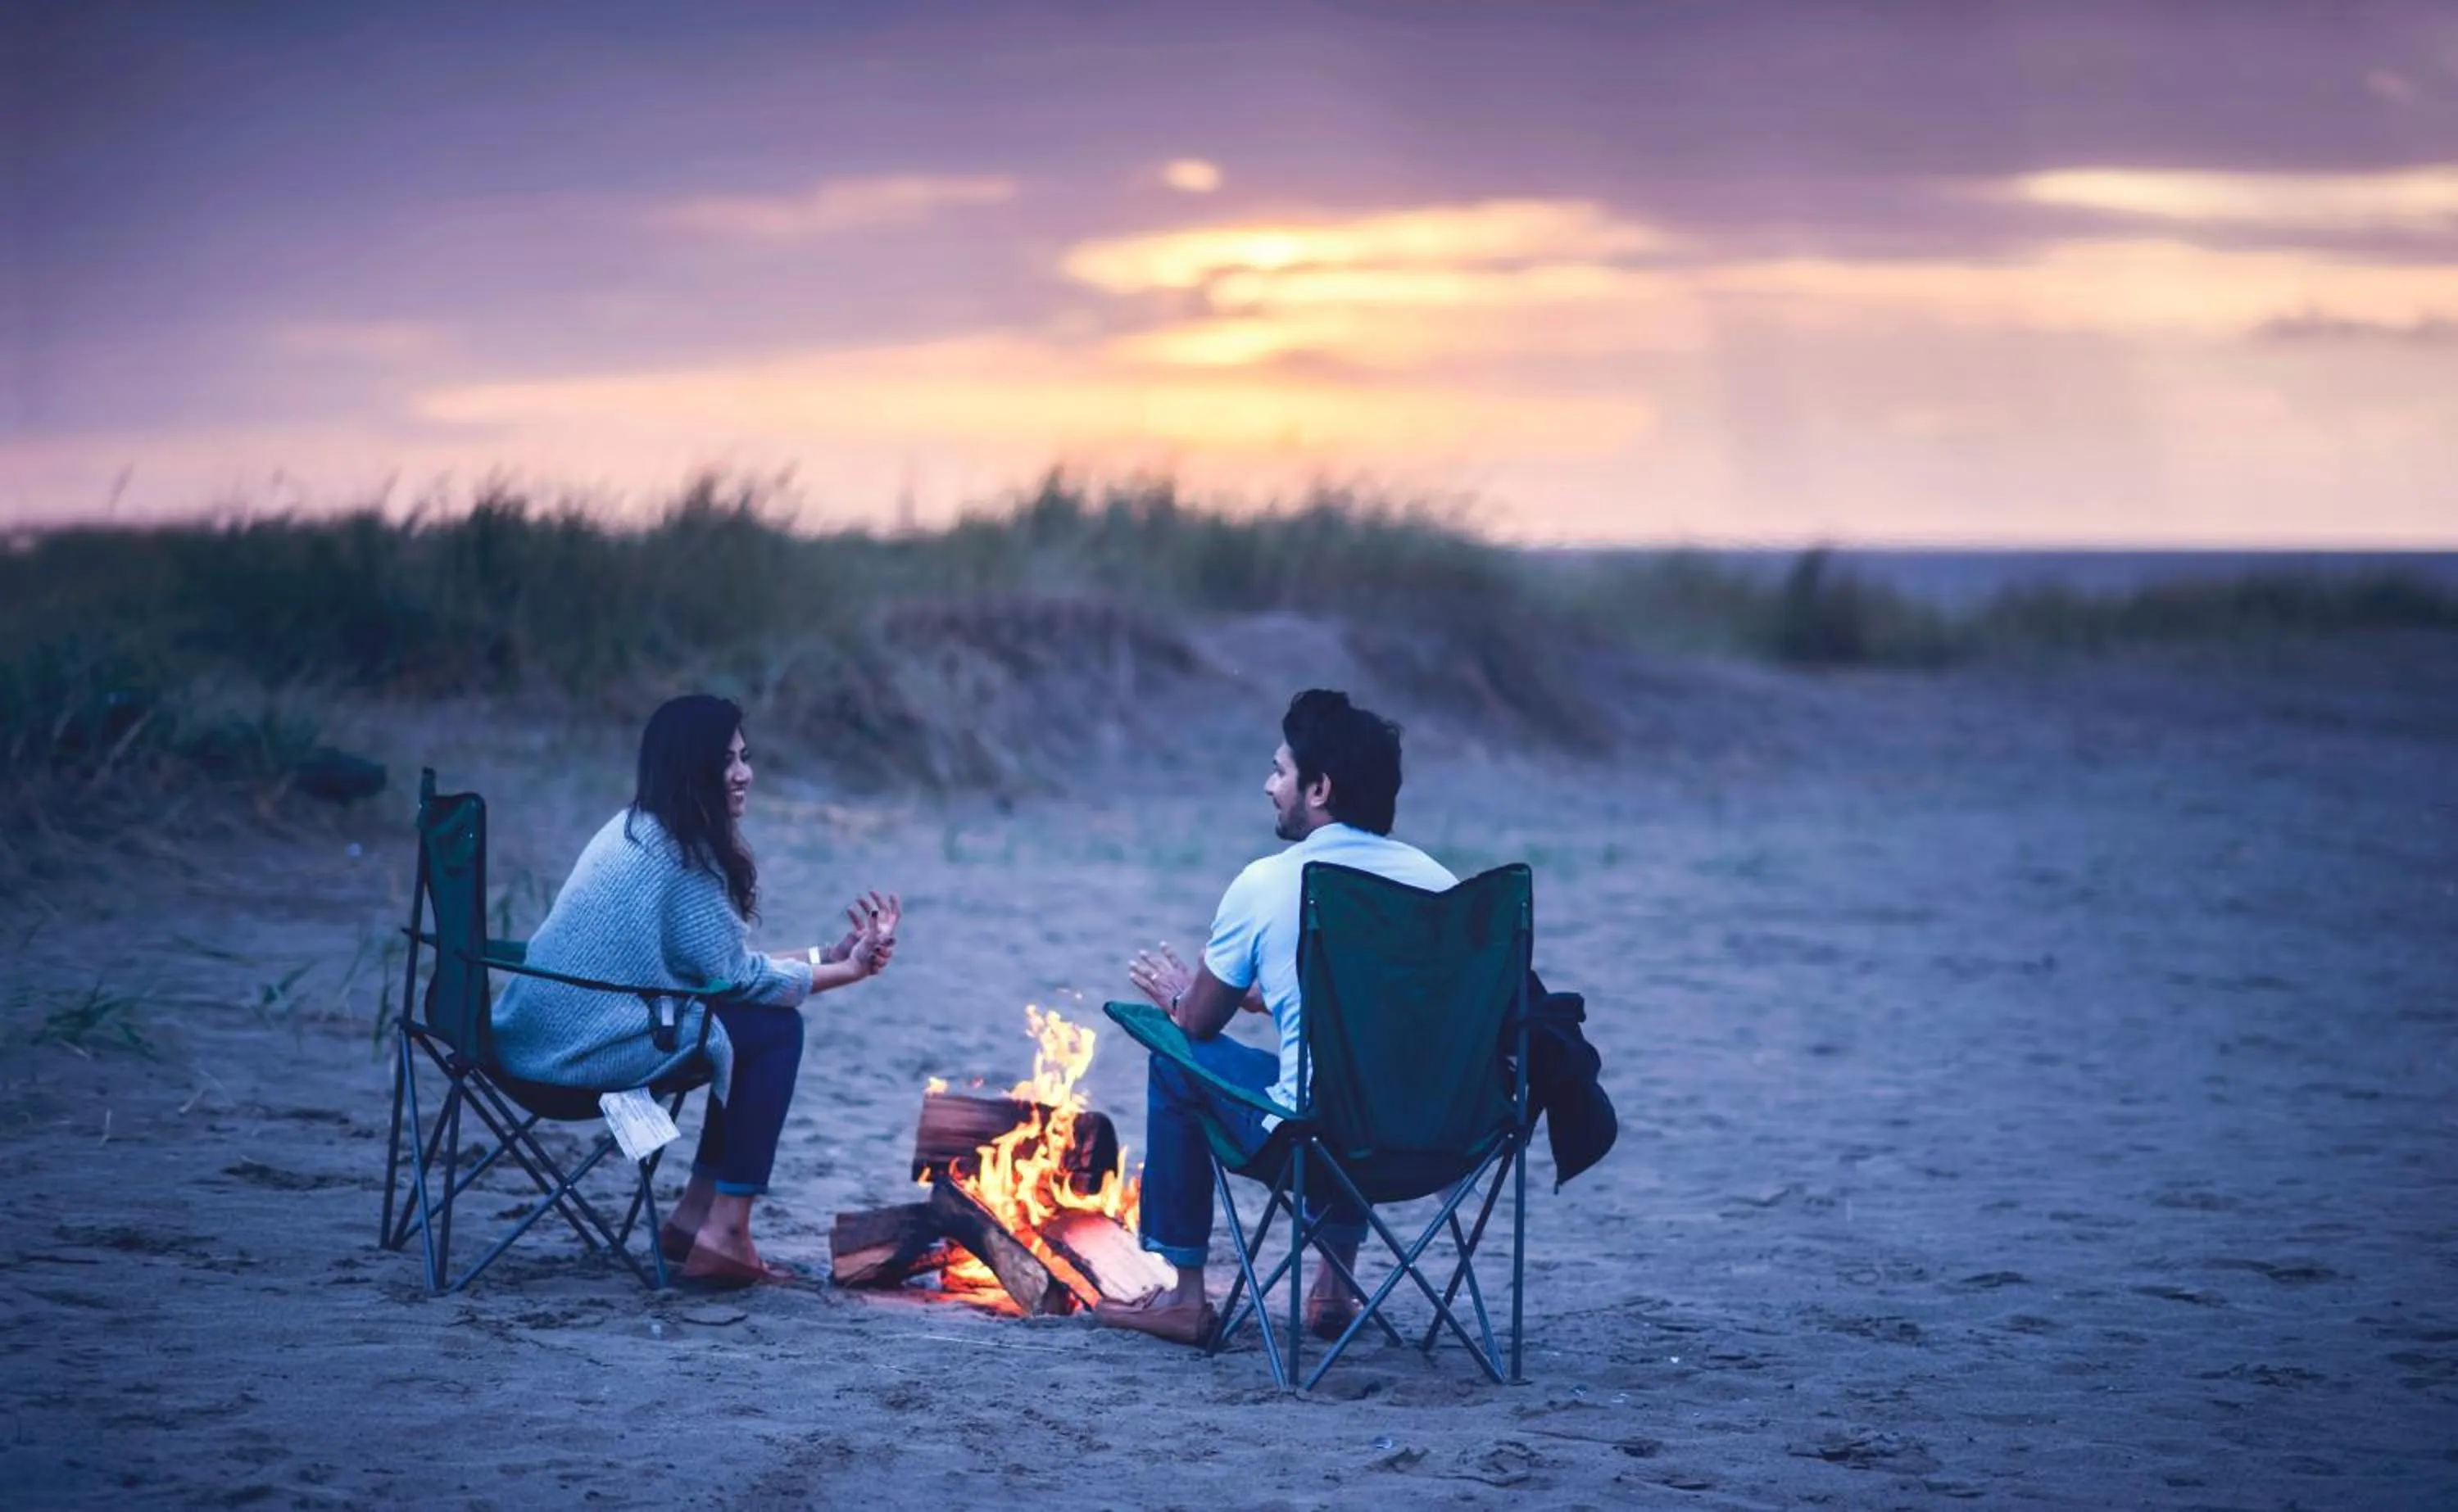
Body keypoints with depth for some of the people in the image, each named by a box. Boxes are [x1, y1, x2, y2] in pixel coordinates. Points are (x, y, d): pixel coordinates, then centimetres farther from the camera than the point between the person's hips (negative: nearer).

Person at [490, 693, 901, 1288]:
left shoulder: (639, 831, 17)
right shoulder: (678, 852, -13)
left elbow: (719, 964, 18)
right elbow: (737, 975, -11)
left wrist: (833, 956, 12)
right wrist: (849, 971, 0)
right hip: (588, 1045, -10)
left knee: (751, 1021, 18)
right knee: (776, 1029, -3)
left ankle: (695, 1215, 19)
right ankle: (724, 1235, -5)